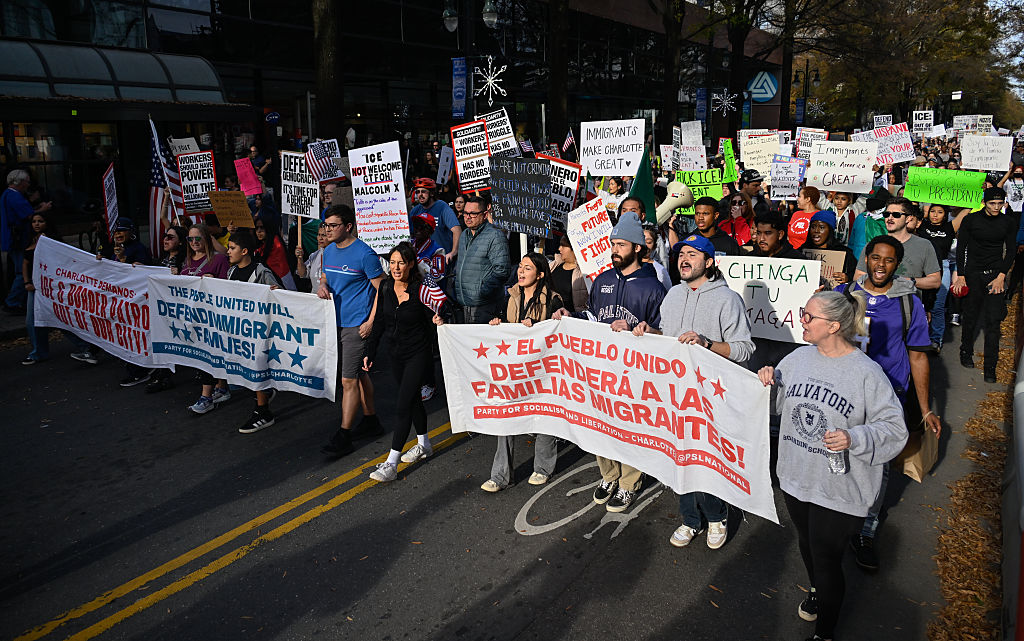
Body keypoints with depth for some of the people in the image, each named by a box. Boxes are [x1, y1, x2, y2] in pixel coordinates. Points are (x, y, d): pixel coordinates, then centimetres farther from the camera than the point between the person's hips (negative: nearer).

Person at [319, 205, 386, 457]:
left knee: (349, 380, -7)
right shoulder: (328, 251, 9)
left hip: (357, 325, -8)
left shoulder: (364, 253, -13)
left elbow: (381, 289, -12)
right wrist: (322, 287, -2)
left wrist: (371, 322, -17)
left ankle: (343, 436, -1)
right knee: (358, 373, 18)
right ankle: (370, 421, 31)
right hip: (337, 322, 8)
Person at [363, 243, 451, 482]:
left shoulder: (421, 289, -16)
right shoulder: (385, 287, -1)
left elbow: (445, 305, -15)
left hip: (419, 354, -6)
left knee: (403, 403, -10)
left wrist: (441, 316, -39)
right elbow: (378, 321, 7)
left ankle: (391, 464, -6)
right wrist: (370, 352, 6)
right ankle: (424, 445, 41)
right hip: (397, 353, 6)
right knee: (412, 398, 20)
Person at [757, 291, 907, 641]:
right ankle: (818, 591, 55)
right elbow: (779, 404, 14)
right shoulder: (798, 357, -1)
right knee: (806, 543, 26)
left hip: (838, 490, -5)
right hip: (795, 477, 5)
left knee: (827, 559, 7)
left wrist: (853, 439, -28)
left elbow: (894, 429, -13)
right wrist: (768, 383, -7)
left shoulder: (867, 373, -17)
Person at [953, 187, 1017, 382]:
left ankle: (990, 367, -2)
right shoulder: (971, 220, -2)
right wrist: (960, 275, -5)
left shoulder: (1008, 223, 3)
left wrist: (1001, 276, -6)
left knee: (993, 320, -5)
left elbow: (1011, 251, 5)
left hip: (995, 273, 1)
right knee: (971, 317, 6)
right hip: (973, 273, -1)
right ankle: (966, 352, 29)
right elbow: (961, 248, 0)